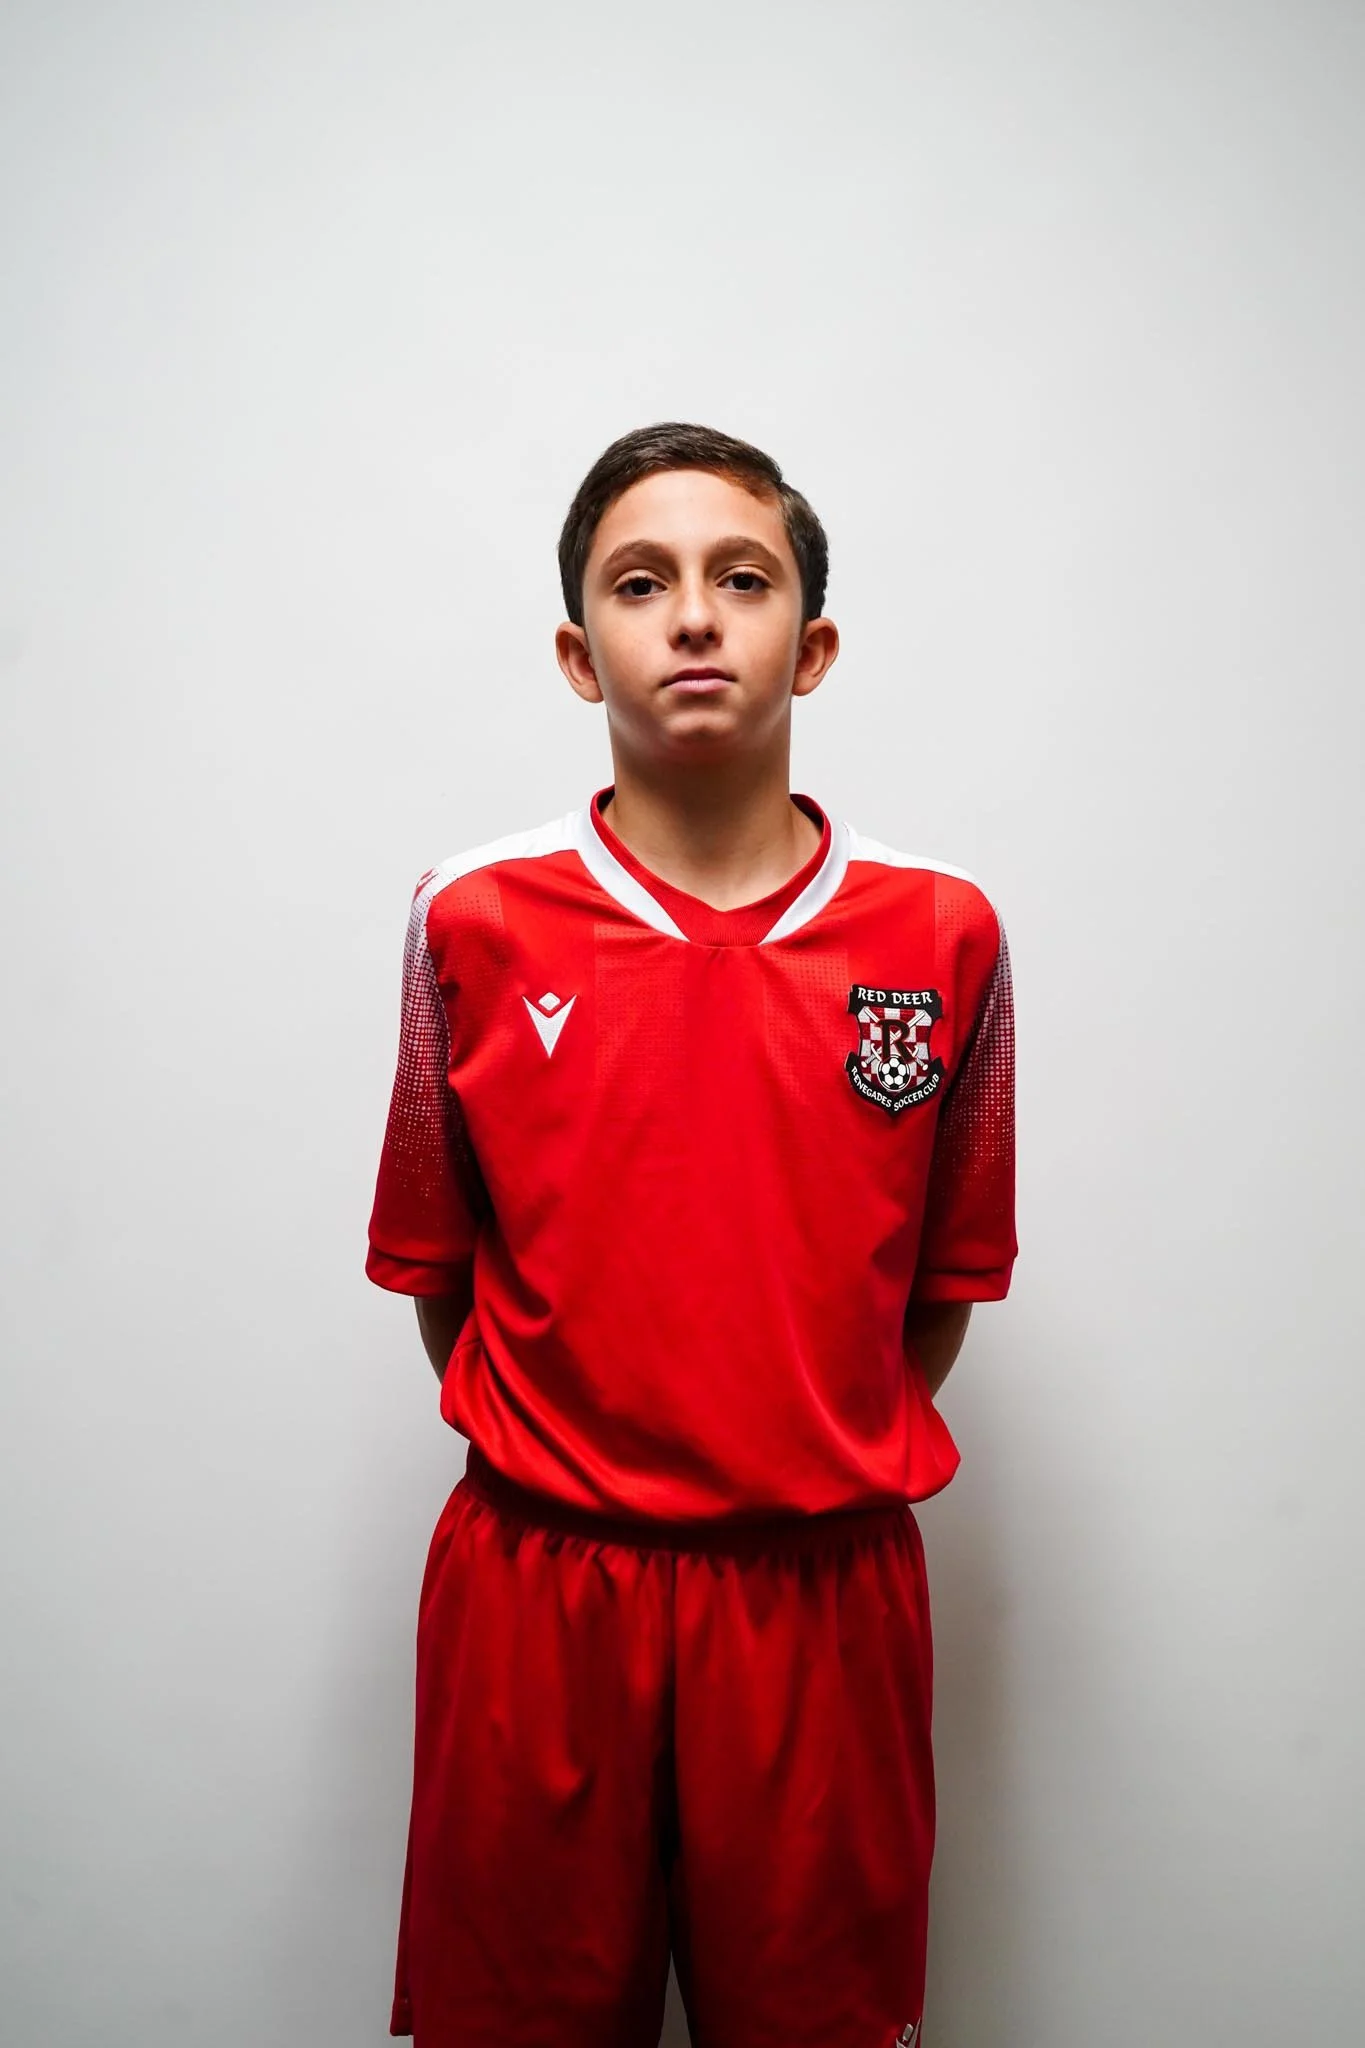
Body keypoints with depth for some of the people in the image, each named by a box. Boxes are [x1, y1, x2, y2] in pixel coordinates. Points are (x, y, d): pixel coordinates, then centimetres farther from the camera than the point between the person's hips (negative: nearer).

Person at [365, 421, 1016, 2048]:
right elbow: (435, 1258, 6)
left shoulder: (943, 933, -3)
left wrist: (843, 1458, 9)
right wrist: (546, 1450, 10)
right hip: (534, 1589, 0)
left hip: (823, 1591, 1)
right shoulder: (473, 923, -3)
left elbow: (950, 1266, 6)